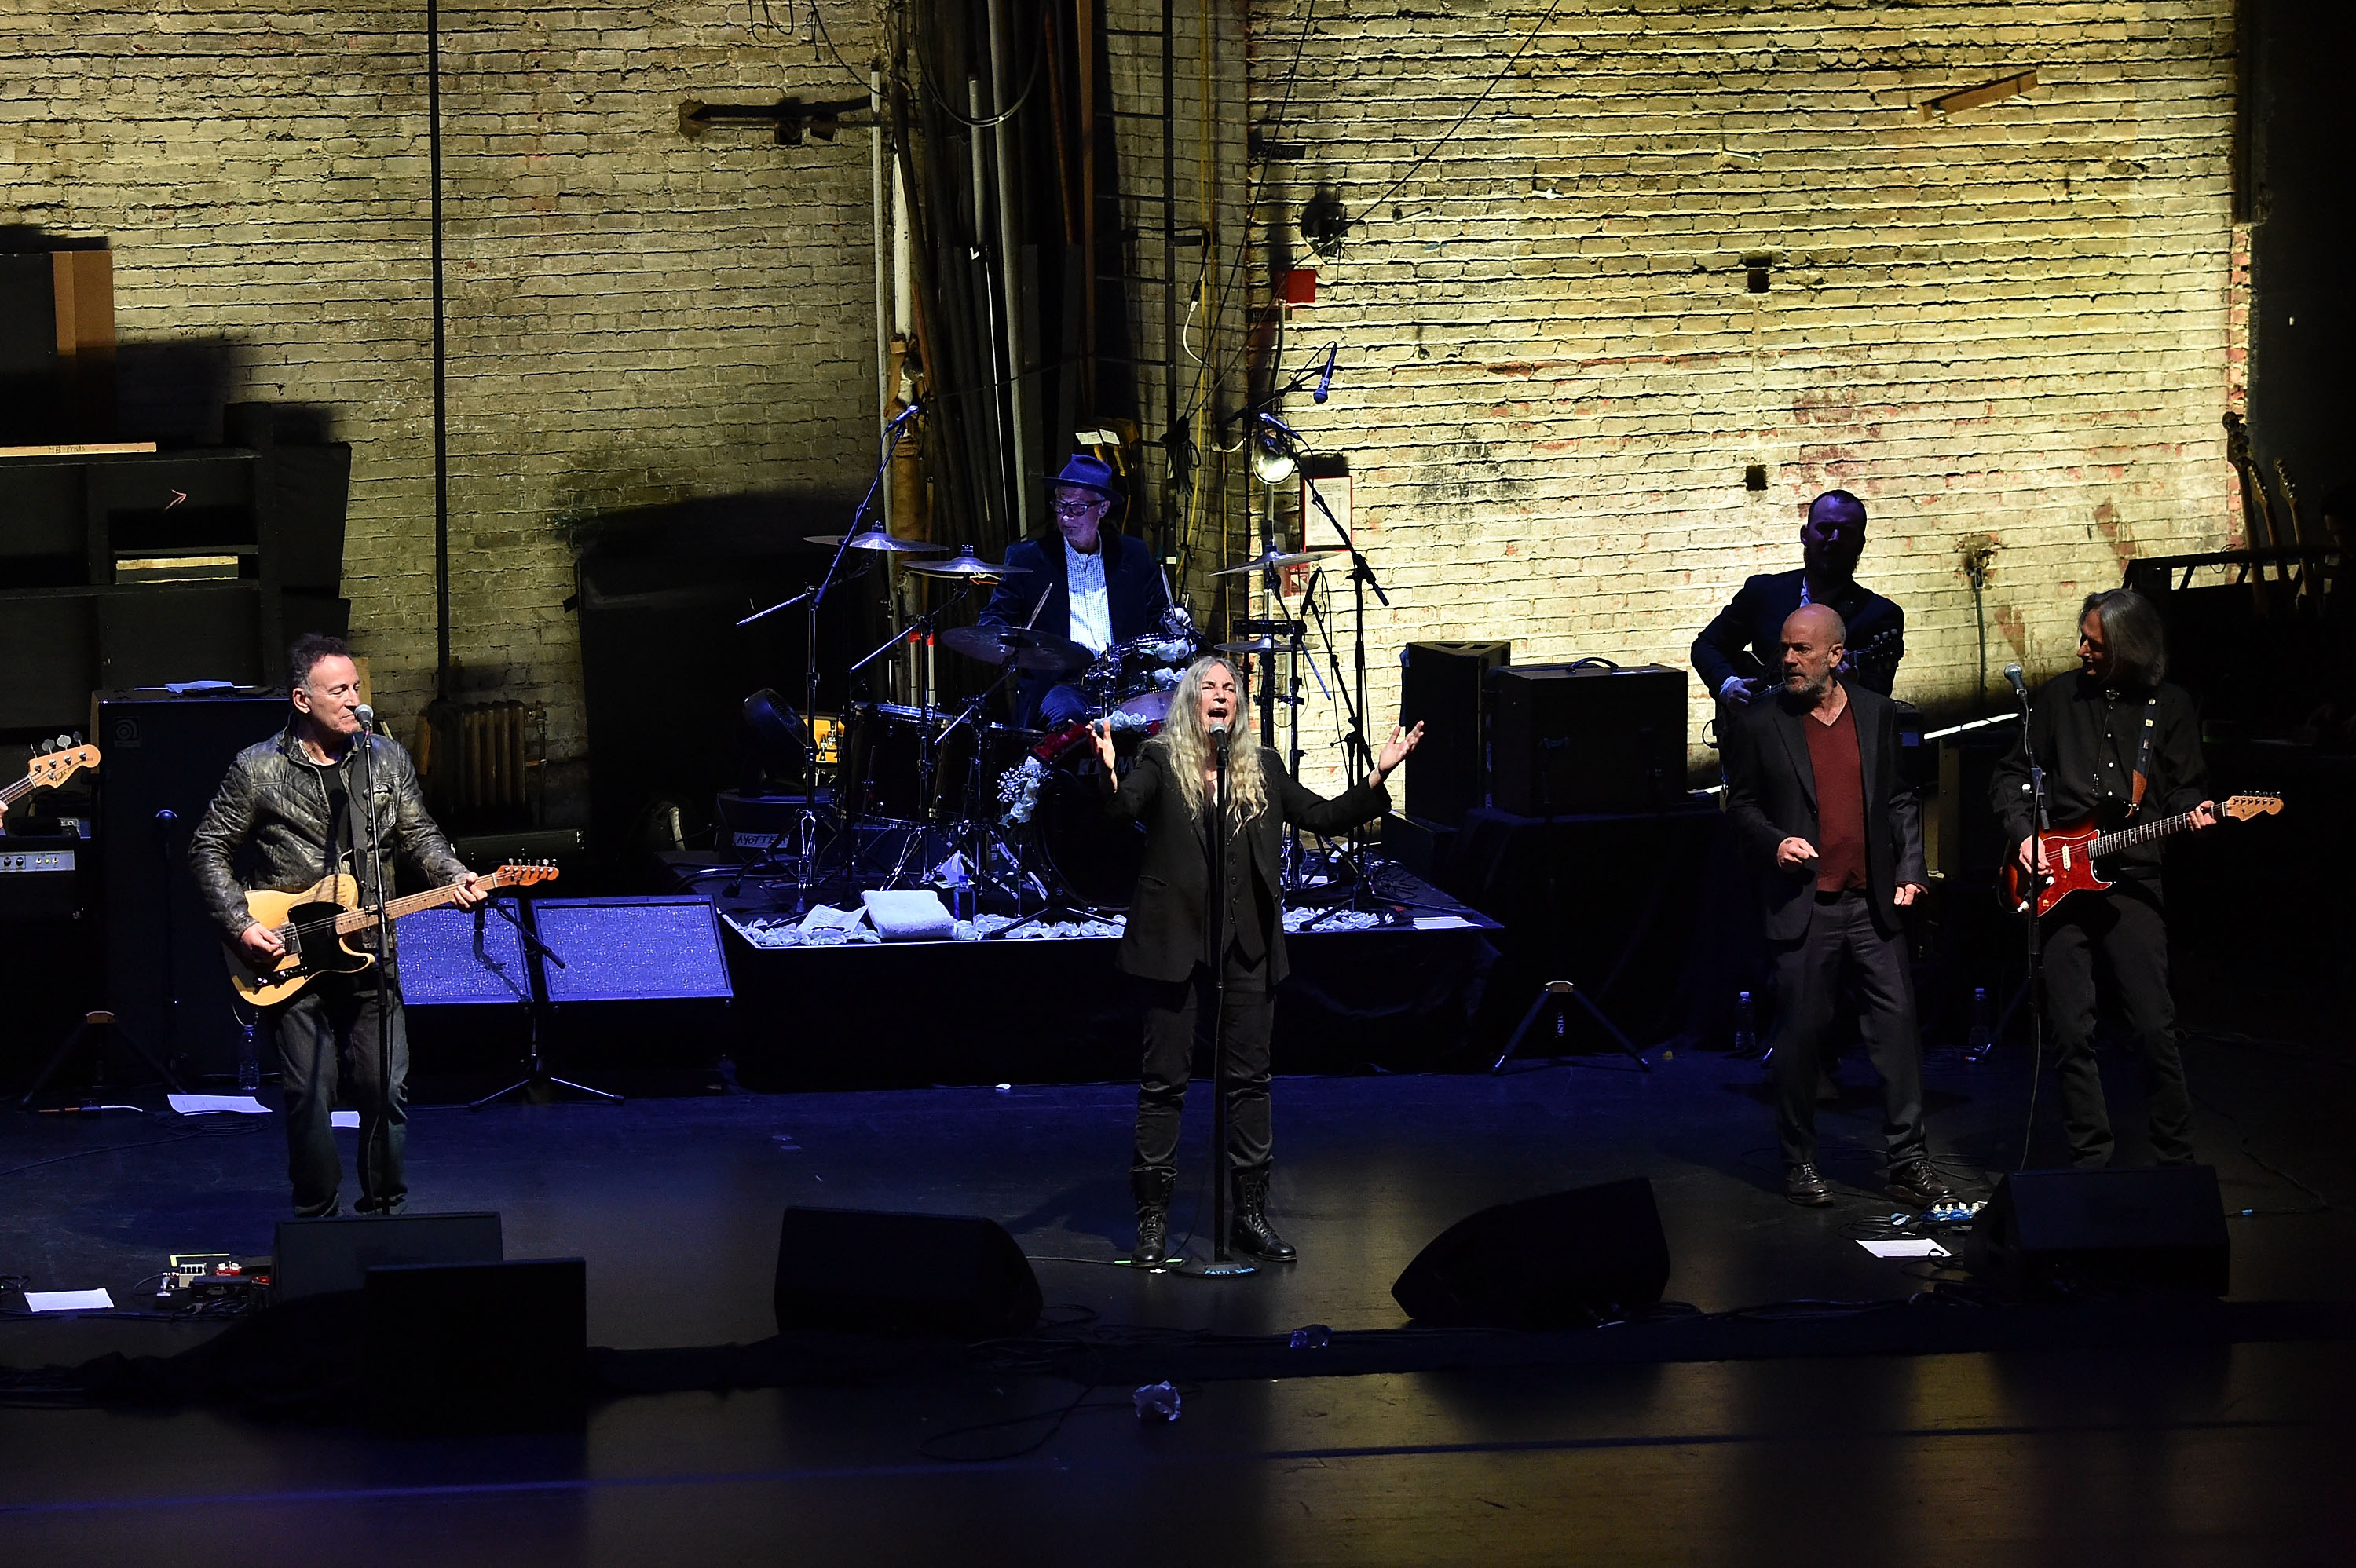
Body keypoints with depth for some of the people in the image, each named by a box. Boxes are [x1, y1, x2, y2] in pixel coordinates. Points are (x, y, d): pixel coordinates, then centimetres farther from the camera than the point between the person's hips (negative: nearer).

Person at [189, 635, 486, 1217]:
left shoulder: (387, 760, 6)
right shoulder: (257, 770, -4)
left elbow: (418, 836, 14)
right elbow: (209, 850, 3)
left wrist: (452, 876, -5)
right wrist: (240, 926, -6)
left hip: (368, 956, 3)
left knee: (387, 1091, 0)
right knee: (310, 1098, -3)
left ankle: (383, 1210, 16)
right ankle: (317, 1221, 11)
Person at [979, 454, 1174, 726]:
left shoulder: (1134, 556, 15)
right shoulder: (1027, 558, 10)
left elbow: (1160, 615, 22)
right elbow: (994, 617, 10)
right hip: (1057, 681, -2)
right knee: (1066, 714, -35)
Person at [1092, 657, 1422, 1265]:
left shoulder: (1262, 768, 10)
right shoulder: (1162, 762, -2)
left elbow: (1323, 816, 9)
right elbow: (1128, 803, -19)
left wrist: (1377, 778, -3)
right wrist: (1110, 774, -41)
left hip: (1247, 942, 4)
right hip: (1177, 940, -4)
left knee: (1249, 1078, 8)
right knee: (1164, 1078, -1)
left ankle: (1251, 1214, 16)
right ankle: (1153, 1219, 5)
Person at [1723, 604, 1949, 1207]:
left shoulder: (1877, 714, 8)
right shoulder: (1758, 724, 1)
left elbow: (1900, 799, 14)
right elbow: (1741, 805, 6)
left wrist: (1910, 869, 4)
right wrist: (1774, 842, -12)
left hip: (1873, 903, 2)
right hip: (1803, 904, -2)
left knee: (1897, 1023, -2)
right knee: (1801, 1033, 1)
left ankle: (1909, 1162, 3)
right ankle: (1799, 1163, 14)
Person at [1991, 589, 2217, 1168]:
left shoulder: (2170, 706, 6)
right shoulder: (2061, 696, 9)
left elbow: (2186, 788, 11)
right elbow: (2011, 775, 15)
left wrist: (2194, 812, -11)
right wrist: (2023, 834, 0)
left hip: (2132, 880, -2)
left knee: (2155, 1028, -8)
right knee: (2072, 1032, 0)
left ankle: (2176, 1160, 4)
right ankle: (2091, 1159, 9)